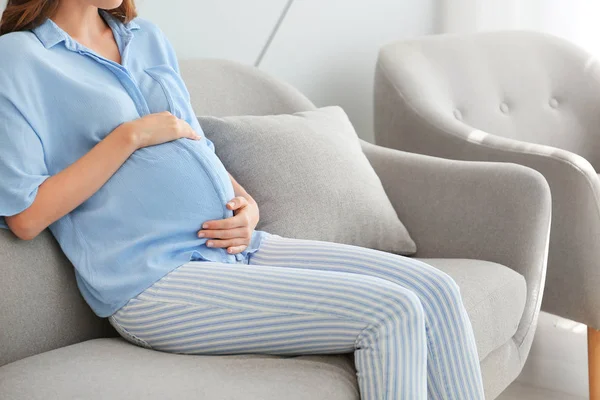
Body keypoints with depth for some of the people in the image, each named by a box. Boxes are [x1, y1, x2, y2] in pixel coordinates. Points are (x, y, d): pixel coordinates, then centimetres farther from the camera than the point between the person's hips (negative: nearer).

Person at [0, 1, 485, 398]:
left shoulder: (148, 39, 18)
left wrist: (247, 205, 4)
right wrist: (130, 135, -12)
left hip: (237, 247, 7)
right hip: (155, 281, -7)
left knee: (435, 290, -7)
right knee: (391, 313, -21)